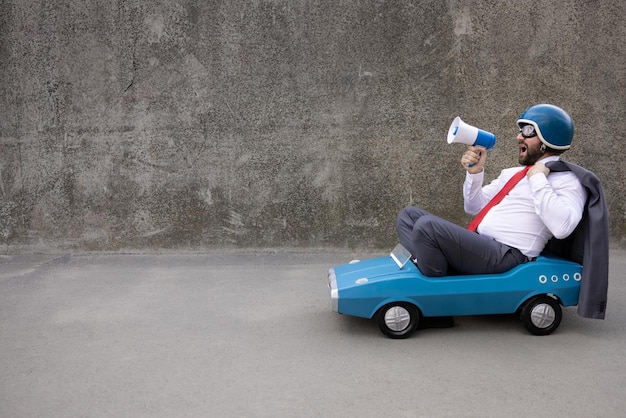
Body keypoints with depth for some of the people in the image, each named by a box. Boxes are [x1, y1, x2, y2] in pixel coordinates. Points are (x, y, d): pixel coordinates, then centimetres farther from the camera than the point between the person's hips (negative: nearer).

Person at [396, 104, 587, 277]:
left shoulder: (567, 180, -3)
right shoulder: (512, 173, 23)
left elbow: (561, 227, -23)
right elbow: (475, 207, 27)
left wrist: (538, 180, -15)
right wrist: (475, 172, 9)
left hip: (506, 254, -10)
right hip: (477, 243, 10)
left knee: (426, 226, -27)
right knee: (408, 214, 4)